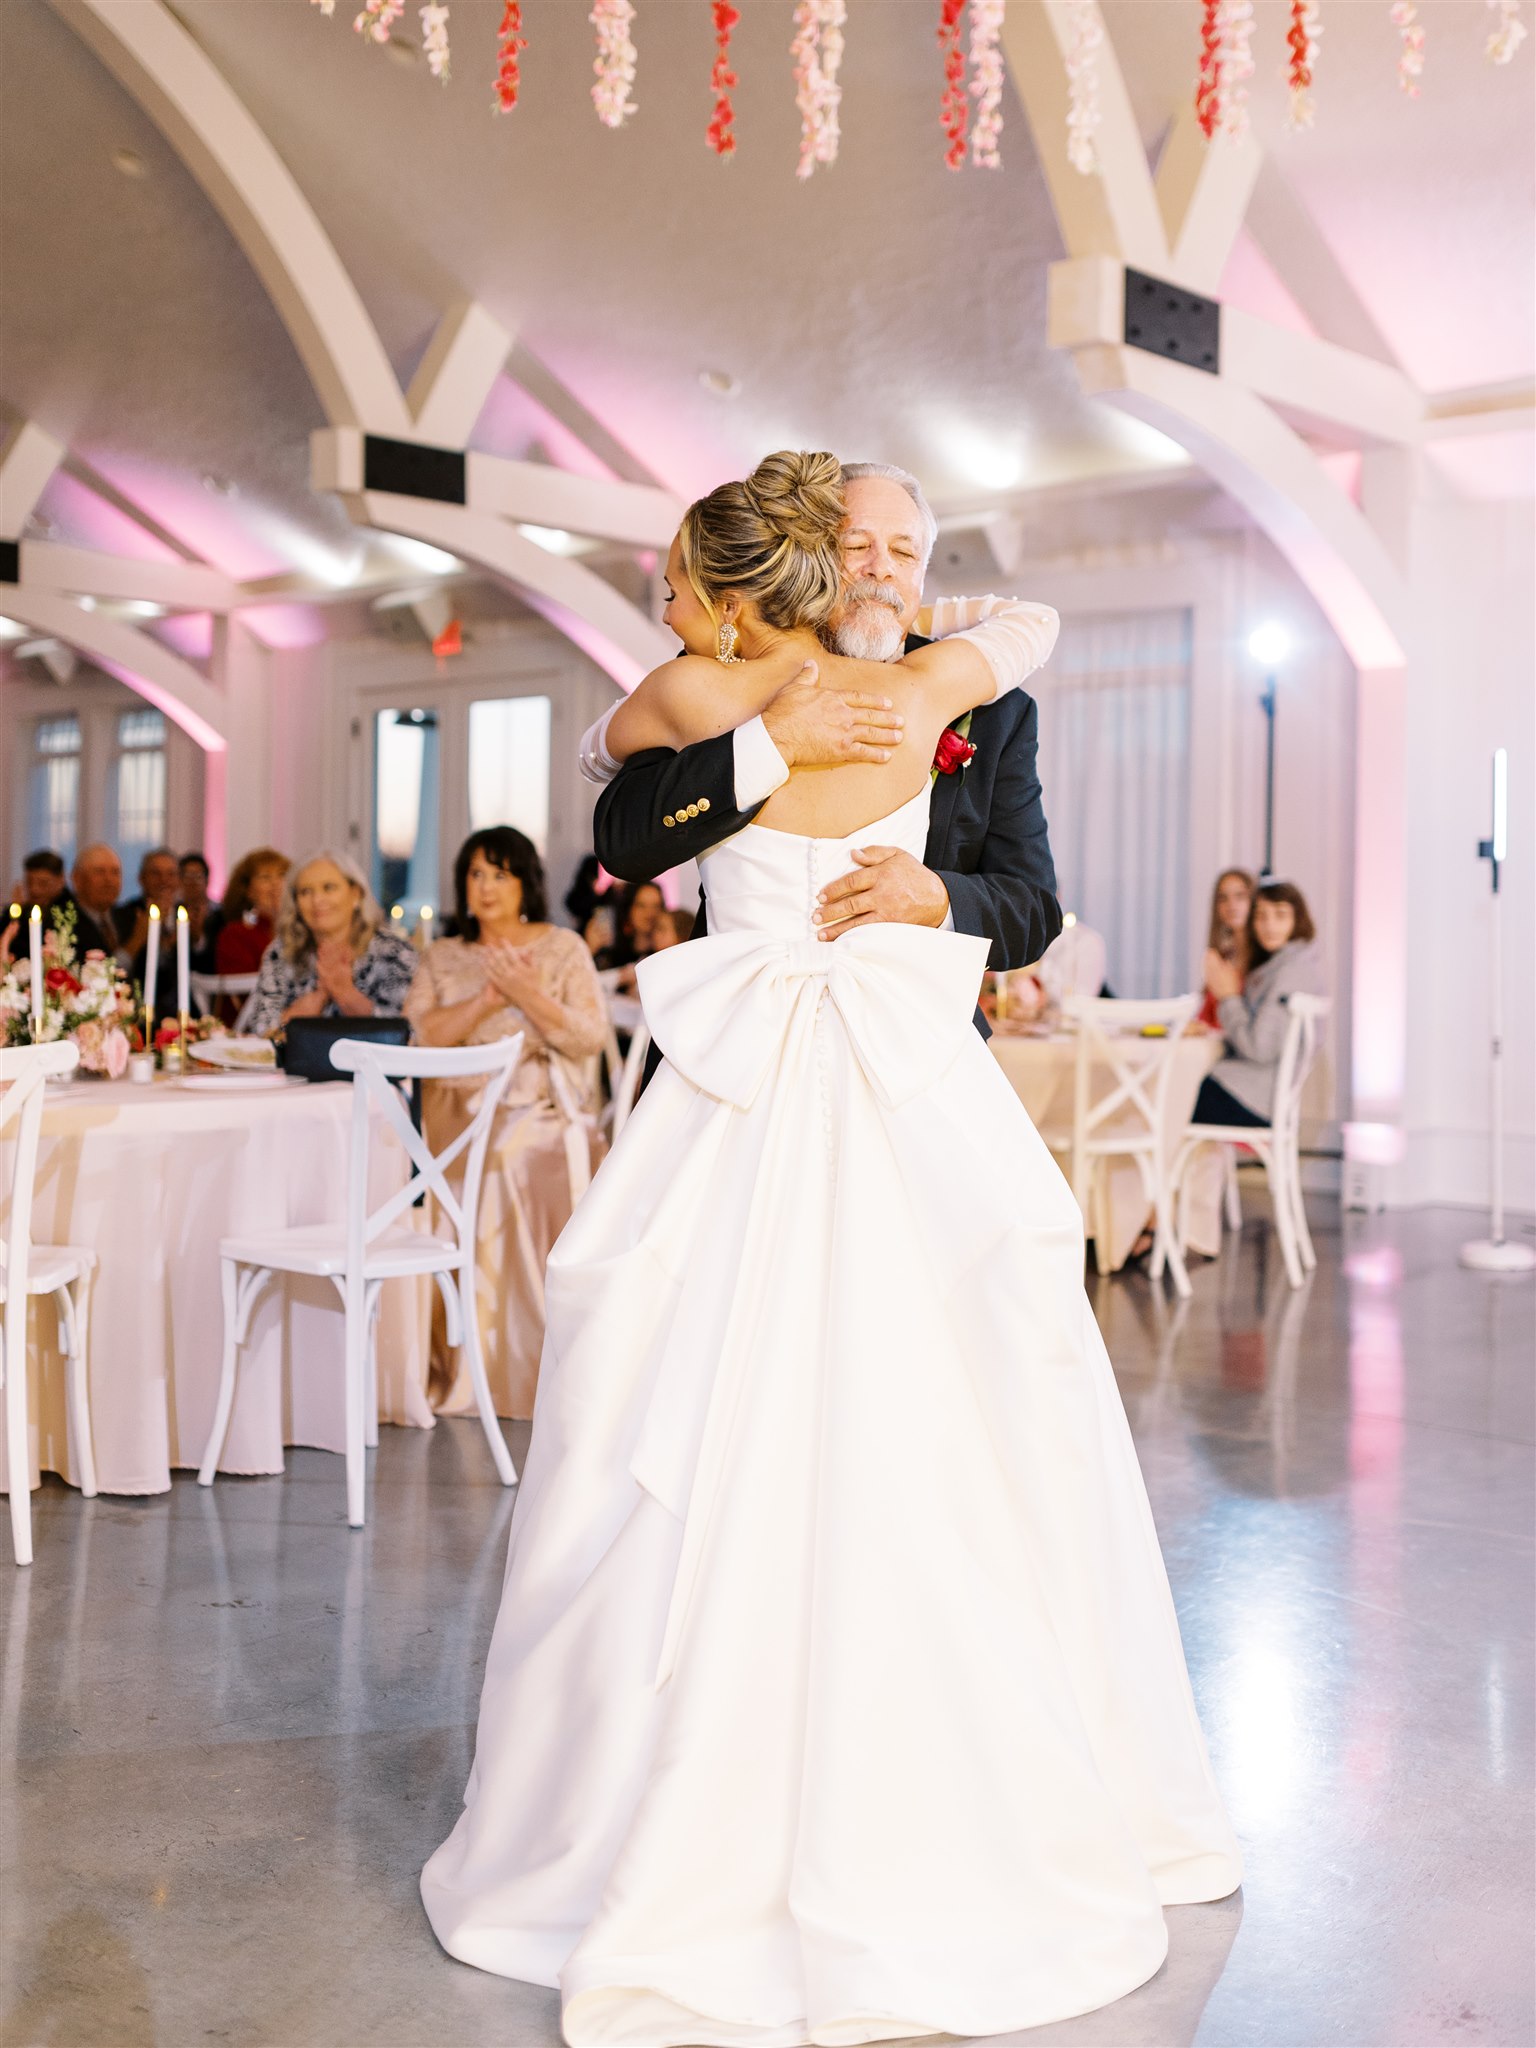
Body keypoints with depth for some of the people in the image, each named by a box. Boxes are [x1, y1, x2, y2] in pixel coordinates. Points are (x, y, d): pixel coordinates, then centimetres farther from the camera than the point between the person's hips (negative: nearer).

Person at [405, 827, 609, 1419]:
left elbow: (591, 1037, -1)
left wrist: (527, 995, -12)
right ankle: (463, 1375, -10)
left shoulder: (563, 948, 10)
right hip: (462, 1119, 2)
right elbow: (421, 1033, 0)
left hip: (544, 1115, -2)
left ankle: (532, 1378, -19)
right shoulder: (442, 957, 17)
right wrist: (488, 999, -11)